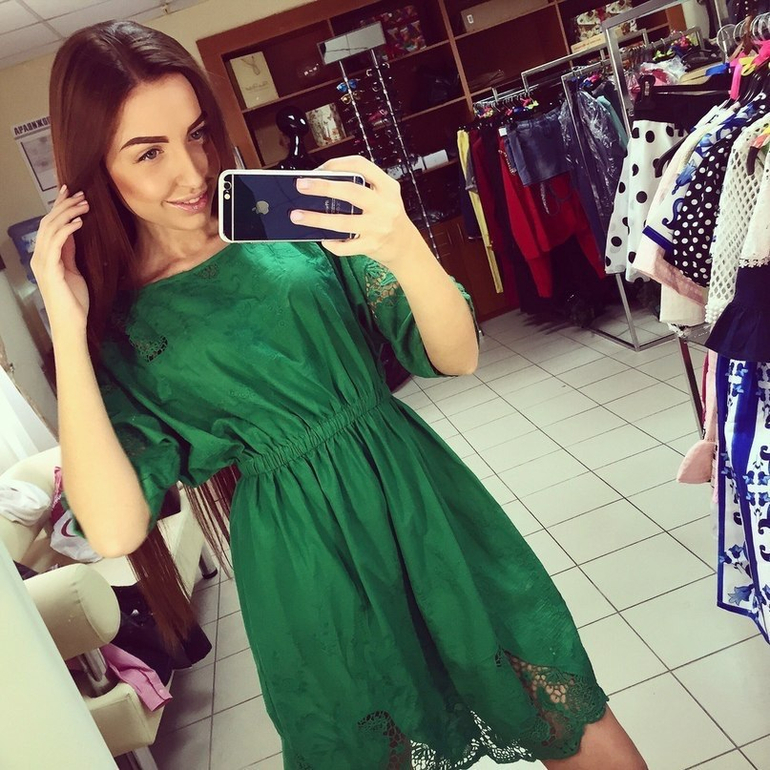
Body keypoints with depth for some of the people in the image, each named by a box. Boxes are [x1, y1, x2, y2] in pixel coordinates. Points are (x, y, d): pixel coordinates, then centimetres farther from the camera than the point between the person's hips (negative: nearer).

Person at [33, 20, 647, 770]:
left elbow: (456, 357, -5)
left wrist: (404, 248, -25)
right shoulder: (116, 323, -1)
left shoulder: (289, 217, -1)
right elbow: (115, 530, -13)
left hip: (423, 503, 1)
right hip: (309, 567, 0)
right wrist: (67, 331, -15)